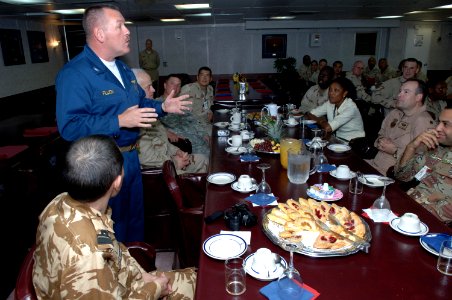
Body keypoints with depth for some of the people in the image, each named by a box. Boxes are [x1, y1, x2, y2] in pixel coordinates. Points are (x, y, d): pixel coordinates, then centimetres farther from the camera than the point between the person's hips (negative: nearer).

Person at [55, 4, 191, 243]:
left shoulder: (122, 68, 10)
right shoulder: (74, 74, -20)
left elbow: (139, 103, 21)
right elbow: (69, 126, -28)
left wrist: (162, 107, 3)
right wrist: (119, 122, -32)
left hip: (131, 157, 9)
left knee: (135, 216, 24)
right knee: (113, 226, 10)